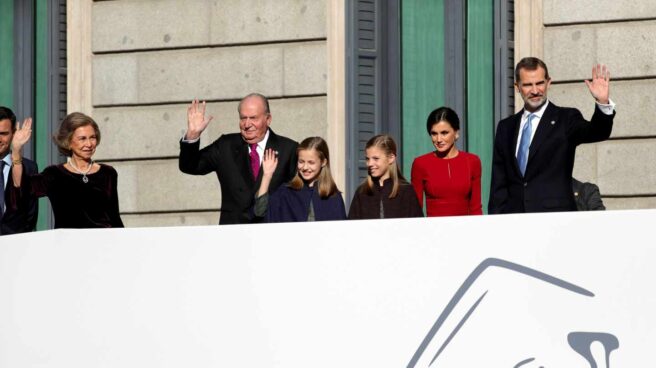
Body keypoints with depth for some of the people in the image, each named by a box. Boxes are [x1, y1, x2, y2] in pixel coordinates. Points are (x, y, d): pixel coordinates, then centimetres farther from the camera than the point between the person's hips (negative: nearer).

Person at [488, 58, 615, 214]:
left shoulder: (565, 119, 5)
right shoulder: (506, 128, 15)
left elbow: (595, 132, -14)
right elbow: (498, 183, 15)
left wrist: (603, 103, -33)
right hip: (514, 220, 3)